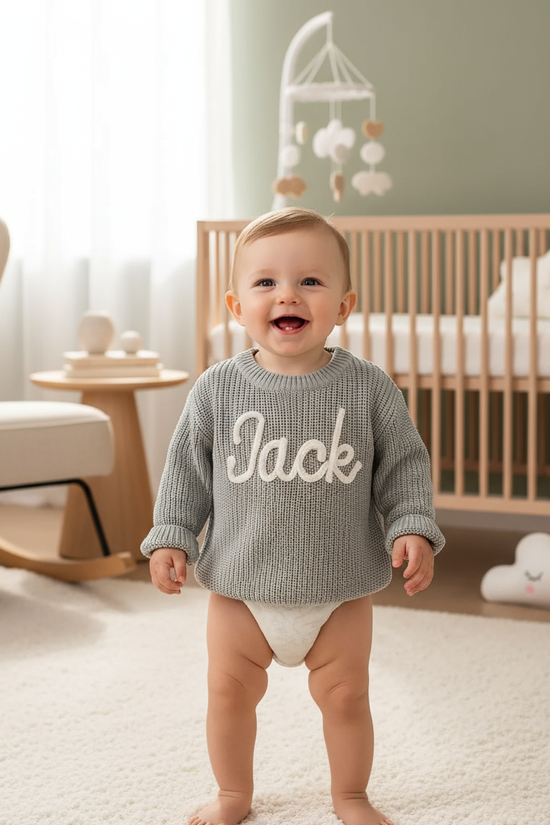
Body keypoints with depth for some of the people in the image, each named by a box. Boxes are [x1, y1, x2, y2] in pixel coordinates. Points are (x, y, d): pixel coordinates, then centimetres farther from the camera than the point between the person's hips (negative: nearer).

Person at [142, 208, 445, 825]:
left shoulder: (369, 388, -8)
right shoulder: (217, 390, -7)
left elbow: (404, 465, 0)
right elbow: (187, 470, 2)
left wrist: (413, 529, -11)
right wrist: (170, 537, -4)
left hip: (340, 590, 0)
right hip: (239, 586, 1)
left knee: (345, 696, 9)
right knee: (229, 692, 11)